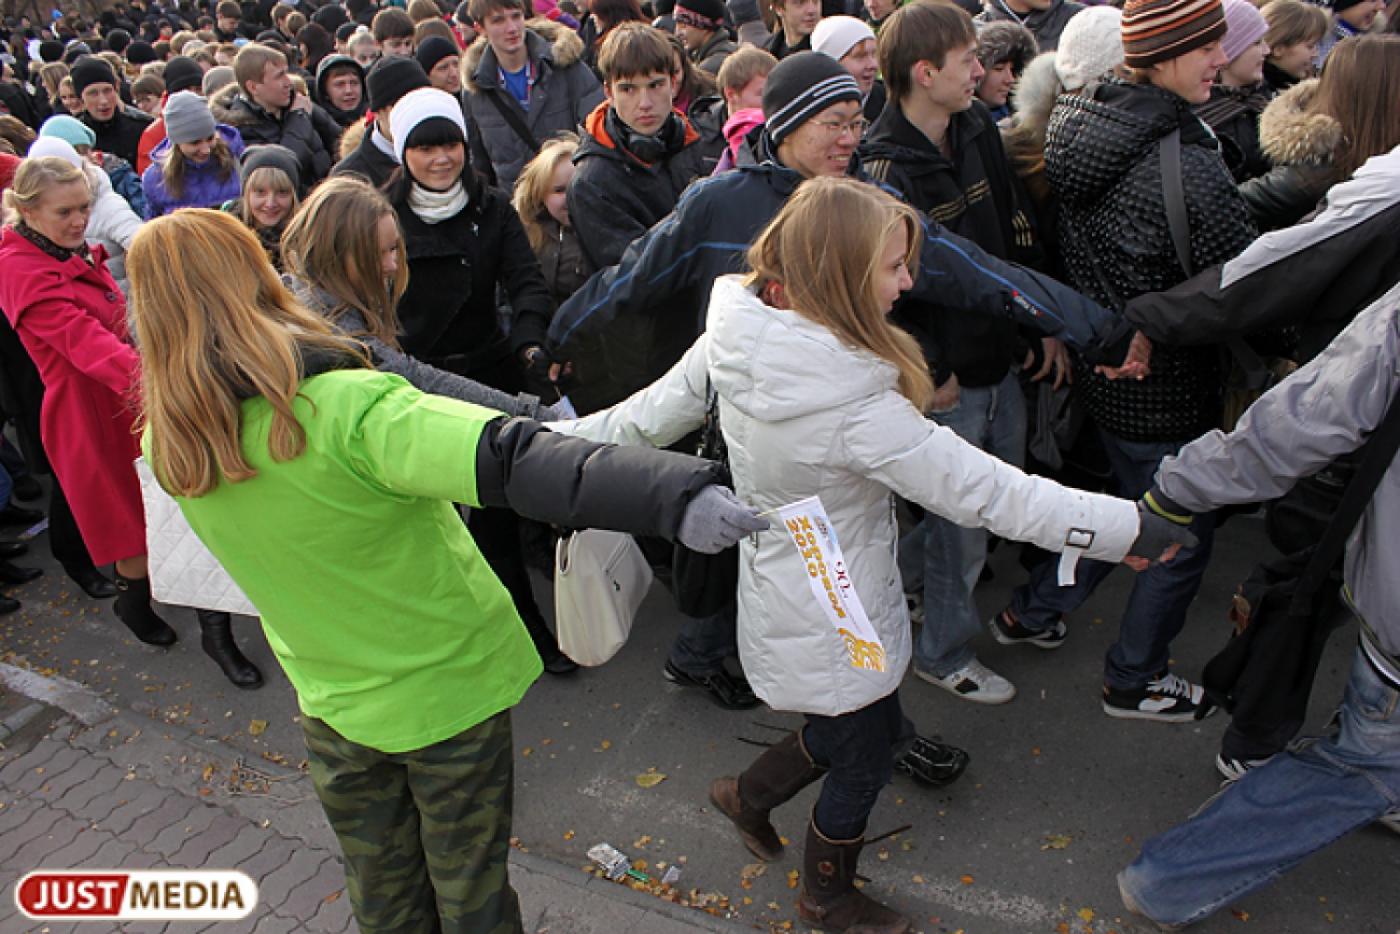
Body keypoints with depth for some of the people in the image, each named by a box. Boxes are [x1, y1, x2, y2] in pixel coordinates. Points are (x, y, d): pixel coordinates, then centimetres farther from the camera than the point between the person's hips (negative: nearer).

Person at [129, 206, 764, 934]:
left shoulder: (171, 447, -12)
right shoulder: (348, 410, -31)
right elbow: (511, 463, -45)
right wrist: (675, 495, -51)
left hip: (334, 703, 5)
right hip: (449, 682, -4)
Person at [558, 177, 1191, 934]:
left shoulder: (736, 339, -11)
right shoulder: (857, 407, -34)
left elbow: (651, 414, 1)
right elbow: (984, 491, -28)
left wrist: (567, 439, 20)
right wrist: (1128, 529, -17)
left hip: (781, 604, 8)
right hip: (831, 632, -7)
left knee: (875, 726, 30)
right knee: (863, 766, 21)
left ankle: (750, 795, 50)